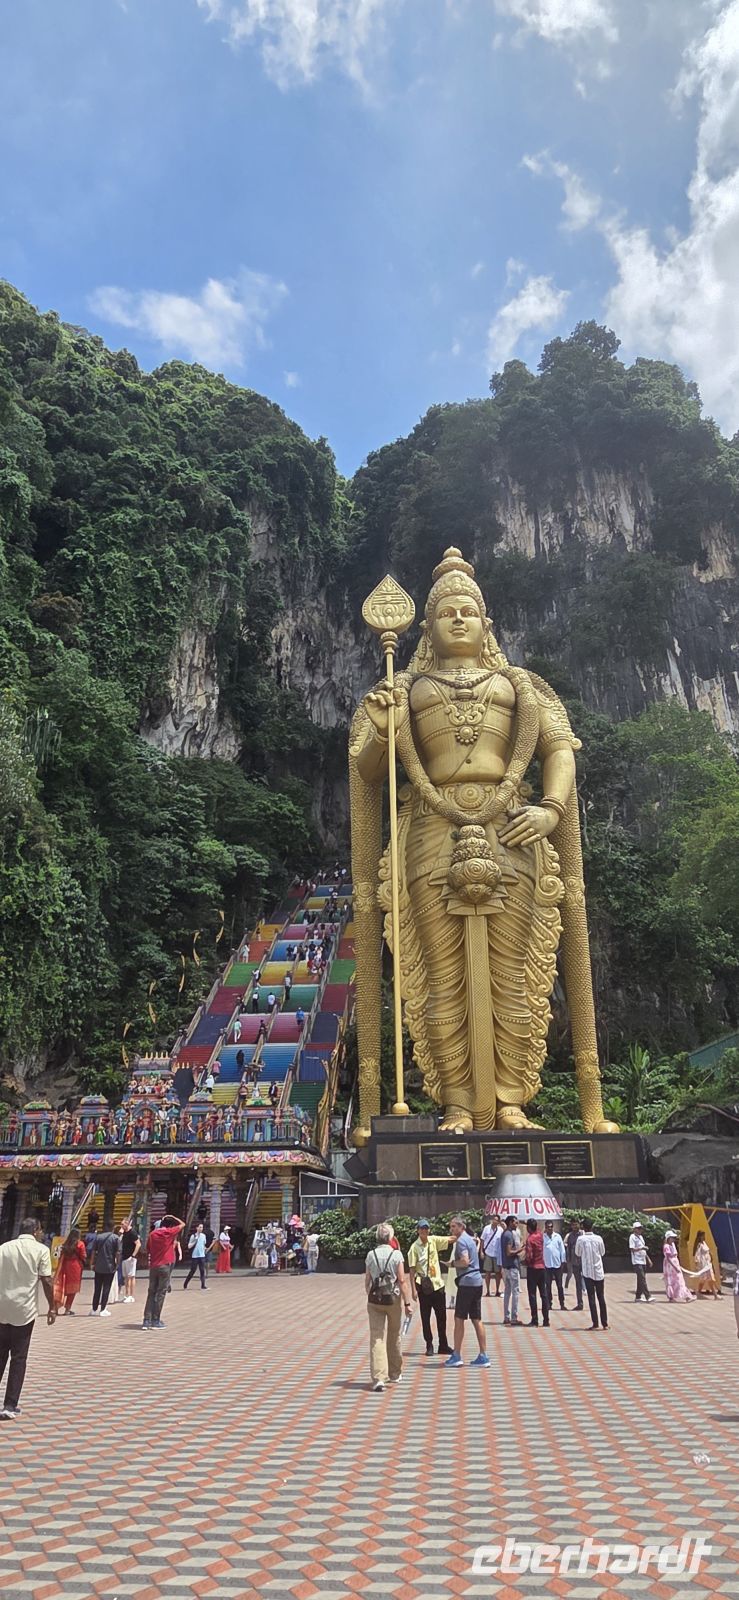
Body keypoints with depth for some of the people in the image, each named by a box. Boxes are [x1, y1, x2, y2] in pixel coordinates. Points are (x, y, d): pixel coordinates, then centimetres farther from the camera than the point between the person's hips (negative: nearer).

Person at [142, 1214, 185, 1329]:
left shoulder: (153, 1233, 6)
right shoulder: (169, 1232, -7)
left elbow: (149, 1249, 12)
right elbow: (182, 1224, 6)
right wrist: (173, 1217, 15)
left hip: (153, 1266, 5)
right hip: (165, 1266, -5)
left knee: (151, 1292, 10)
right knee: (161, 1293, 1)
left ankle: (147, 1320, 5)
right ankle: (155, 1320, 2)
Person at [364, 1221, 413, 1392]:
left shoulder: (371, 1255, 1)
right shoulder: (396, 1254, -6)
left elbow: (367, 1281, 5)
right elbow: (402, 1281, -8)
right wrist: (407, 1302, -3)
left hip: (375, 1300, 1)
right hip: (393, 1299, -1)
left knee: (377, 1338, -1)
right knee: (394, 1338, 16)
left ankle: (378, 1377, -12)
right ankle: (394, 1374, 29)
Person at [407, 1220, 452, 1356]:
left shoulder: (434, 1240, 2)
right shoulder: (414, 1247, -10)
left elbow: (450, 1239, -1)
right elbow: (411, 1269, -9)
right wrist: (413, 1289, -13)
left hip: (437, 1284, 4)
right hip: (424, 1286, -4)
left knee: (441, 1317, 11)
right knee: (425, 1318, 5)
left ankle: (443, 1346, 22)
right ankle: (429, 1346, 18)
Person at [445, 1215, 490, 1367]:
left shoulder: (461, 1241, -11)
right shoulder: (470, 1239, 18)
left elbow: (465, 1261, -21)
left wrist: (452, 1263, -7)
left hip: (467, 1282, -9)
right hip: (477, 1282, 9)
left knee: (459, 1319, -1)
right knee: (476, 1320, 9)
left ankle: (456, 1356, 2)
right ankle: (483, 1356, 10)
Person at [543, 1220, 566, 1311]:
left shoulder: (558, 1236, 1)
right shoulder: (542, 1237, -2)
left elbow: (562, 1249, 3)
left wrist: (563, 1261, 0)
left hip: (557, 1264, 0)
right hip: (547, 1265, 0)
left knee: (559, 1285, 5)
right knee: (548, 1286, 6)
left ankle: (562, 1304, 11)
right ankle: (549, 1303, 13)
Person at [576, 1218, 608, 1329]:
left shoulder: (581, 1239, -9)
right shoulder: (598, 1238, -5)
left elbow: (577, 1254, 4)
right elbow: (603, 1252, 8)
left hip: (587, 1272, -2)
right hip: (599, 1272, 2)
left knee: (591, 1298, 1)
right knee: (601, 1297, 11)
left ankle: (595, 1324, -2)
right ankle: (605, 1323, 13)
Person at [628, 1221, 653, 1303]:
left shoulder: (641, 1237, 17)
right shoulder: (632, 1237, -9)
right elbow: (632, 1249, -16)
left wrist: (648, 1259, 22)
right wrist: (641, 1248, -25)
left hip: (643, 1261, 9)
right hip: (637, 1262, -9)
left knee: (641, 1279, 10)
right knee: (643, 1279, -13)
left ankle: (638, 1297, 17)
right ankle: (648, 1297, -16)